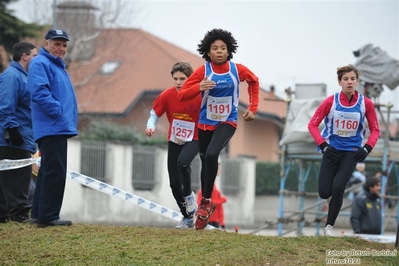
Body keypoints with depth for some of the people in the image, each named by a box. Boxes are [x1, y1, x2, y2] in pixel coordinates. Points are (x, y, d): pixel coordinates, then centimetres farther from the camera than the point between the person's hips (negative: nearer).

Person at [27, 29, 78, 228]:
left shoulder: (58, 66, 22)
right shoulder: (40, 64, -9)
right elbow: (39, 92, -22)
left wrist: (70, 120, 15)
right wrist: (58, 111, -20)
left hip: (59, 129, 10)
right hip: (51, 128, -10)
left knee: (49, 172, 13)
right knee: (54, 172, -12)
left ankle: (39, 214, 18)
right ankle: (48, 216, -12)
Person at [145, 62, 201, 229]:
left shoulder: (199, 96, -18)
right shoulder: (167, 95, -12)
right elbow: (154, 114, -4)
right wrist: (151, 126, -25)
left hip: (193, 140, -3)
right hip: (174, 141, 3)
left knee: (182, 162, -34)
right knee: (174, 184, 1)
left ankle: (189, 195, -5)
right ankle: (187, 217, 23)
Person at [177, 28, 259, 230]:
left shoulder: (238, 70, -9)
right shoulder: (203, 71, -12)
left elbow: (254, 81, 13)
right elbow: (181, 95, -15)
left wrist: (253, 108, 8)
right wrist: (199, 88, -34)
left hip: (227, 122, -2)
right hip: (205, 123, 2)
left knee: (211, 155, -27)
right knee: (205, 162, 12)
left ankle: (206, 202, -14)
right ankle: (206, 204, 32)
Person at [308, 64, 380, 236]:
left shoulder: (365, 103, -8)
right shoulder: (331, 101, -11)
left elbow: (375, 129, 2)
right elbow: (312, 125, -6)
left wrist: (367, 148, -13)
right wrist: (323, 145, -18)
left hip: (351, 152, 0)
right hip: (331, 150, 0)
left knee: (338, 188, -16)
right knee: (324, 193, -5)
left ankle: (329, 225, 3)